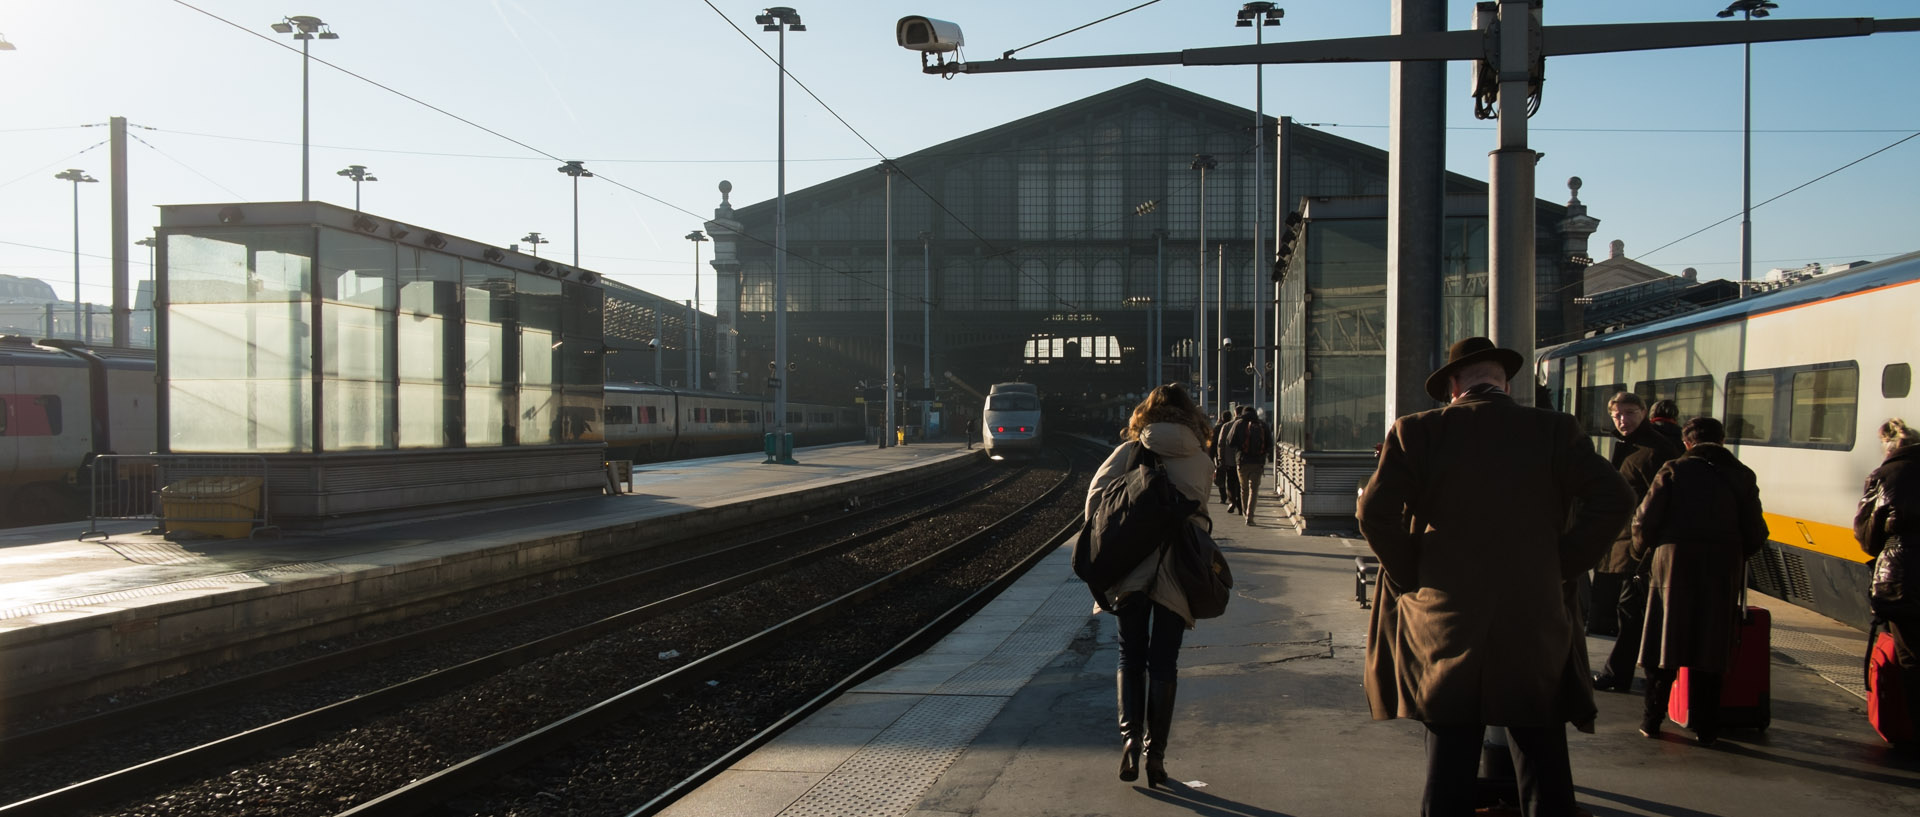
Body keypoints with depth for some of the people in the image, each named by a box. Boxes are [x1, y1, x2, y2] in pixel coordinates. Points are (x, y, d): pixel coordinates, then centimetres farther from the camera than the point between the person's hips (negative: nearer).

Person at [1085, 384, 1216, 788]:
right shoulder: (1202, 461, 2)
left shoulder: (1129, 452, 0)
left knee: (1131, 657, 13)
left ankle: (1131, 735, -4)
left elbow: (1095, 496, -6)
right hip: (1178, 570, 0)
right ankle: (1155, 752, 11)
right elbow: (1201, 516, 3)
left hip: (1130, 569, 0)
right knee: (1163, 663, 10)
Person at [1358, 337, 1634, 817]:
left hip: (1445, 628, 0)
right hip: (1538, 629, 1)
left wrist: (1413, 580, 1)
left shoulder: (1417, 432, -3)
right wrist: (1562, 566, 3)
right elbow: (1614, 500, -5)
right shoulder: (1554, 430, 0)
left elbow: (1375, 512, -11)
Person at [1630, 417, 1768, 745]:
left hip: (1674, 563, -1)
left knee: (1665, 642, 7)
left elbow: (1645, 521, -5)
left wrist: (1642, 553, 12)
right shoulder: (1742, 476, 6)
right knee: (1710, 646, 7)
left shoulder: (1673, 471, -1)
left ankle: (1652, 720, 10)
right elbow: (1755, 534, 4)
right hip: (1723, 571, 2)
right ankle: (1705, 727, 10)